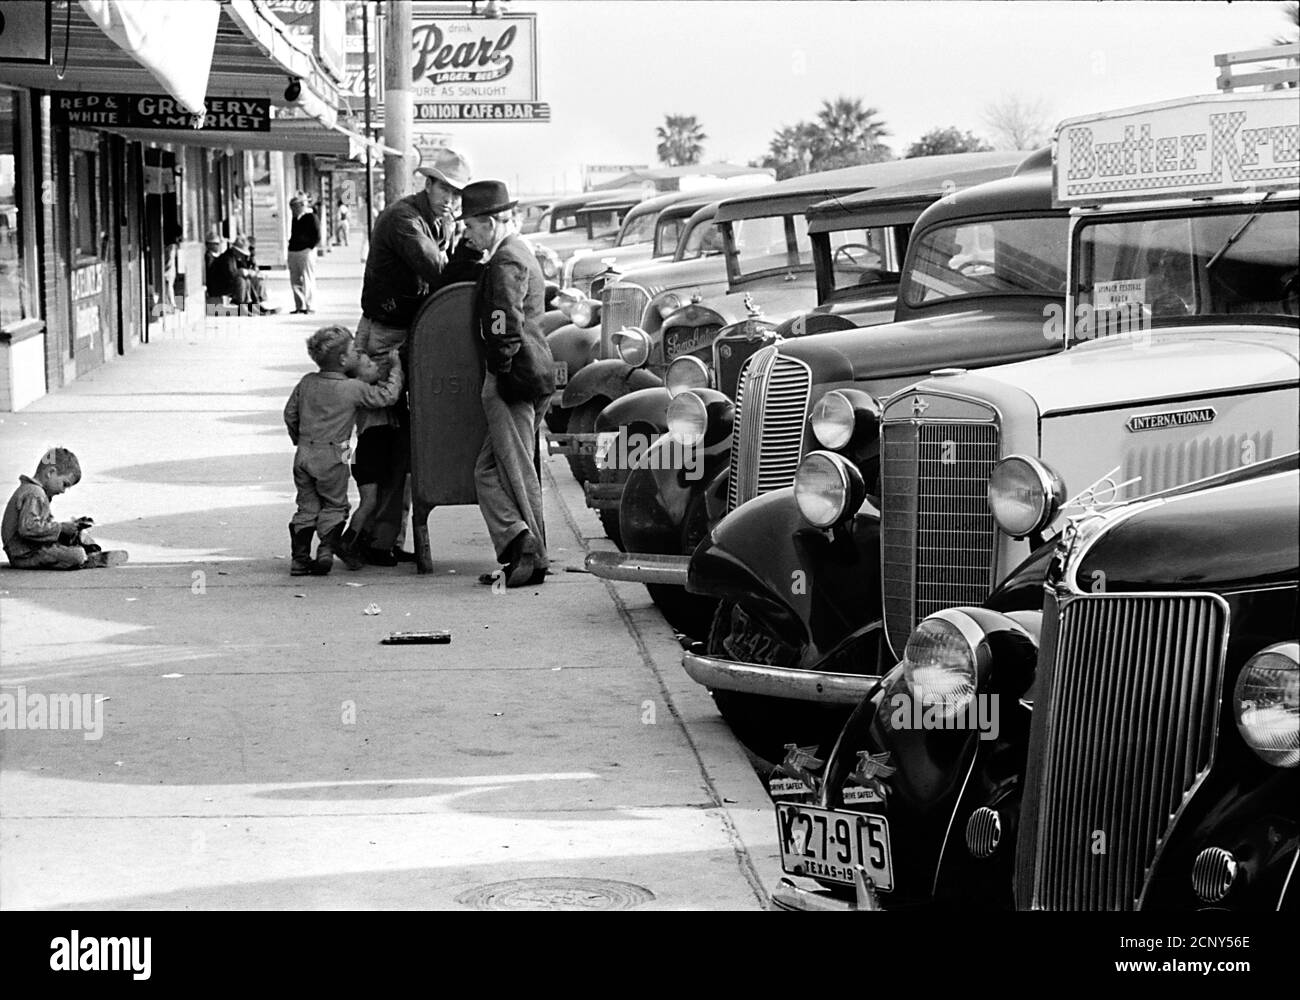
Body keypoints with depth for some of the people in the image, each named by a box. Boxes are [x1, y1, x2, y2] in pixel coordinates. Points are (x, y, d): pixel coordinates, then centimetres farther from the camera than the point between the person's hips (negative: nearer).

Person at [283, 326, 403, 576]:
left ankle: (300, 557, 8)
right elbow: (387, 396, -5)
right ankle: (327, 549, -7)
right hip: (332, 457, -4)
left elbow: (290, 413, 12)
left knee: (307, 506, 12)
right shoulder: (354, 388, -10)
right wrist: (395, 368, 8)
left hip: (304, 454, 4)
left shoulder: (306, 382, 4)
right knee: (334, 506, 10)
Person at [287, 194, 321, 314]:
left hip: (306, 252, -8)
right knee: (294, 281, 7)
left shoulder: (311, 217, -6)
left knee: (307, 281, -6)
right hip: (293, 252, 8)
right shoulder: (295, 219, 16)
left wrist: (309, 248, -13)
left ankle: (310, 307, -3)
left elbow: (317, 237, -9)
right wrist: (291, 246, 12)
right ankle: (299, 306, 14)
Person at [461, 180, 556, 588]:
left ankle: (525, 551, -6)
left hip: (513, 377, -10)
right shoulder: (521, 253, 19)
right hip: (533, 373, 10)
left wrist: (502, 378, -14)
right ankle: (520, 550, 6)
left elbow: (506, 330, -20)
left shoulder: (505, 262, -14)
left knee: (517, 472, -6)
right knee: (489, 470, 10)